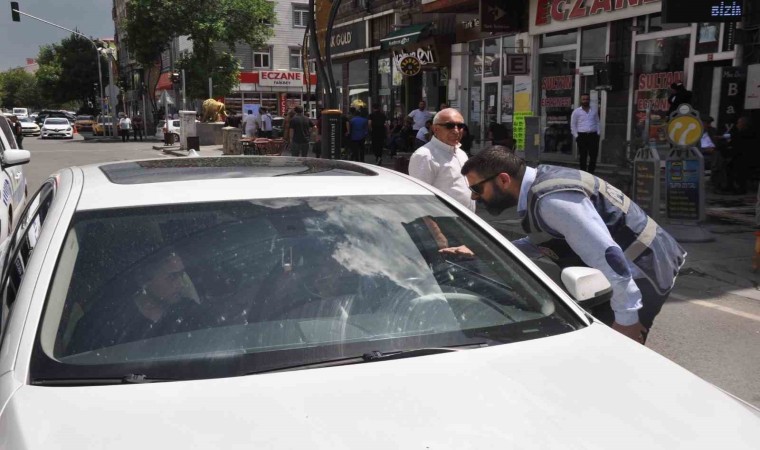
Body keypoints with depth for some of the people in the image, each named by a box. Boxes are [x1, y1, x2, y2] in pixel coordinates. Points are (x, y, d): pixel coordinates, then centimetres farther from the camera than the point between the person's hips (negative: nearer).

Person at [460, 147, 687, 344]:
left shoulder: (551, 200, -27)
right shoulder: (539, 183, 4)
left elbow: (606, 255, -31)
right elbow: (540, 244, 17)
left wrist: (626, 316, -26)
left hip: (641, 274, -10)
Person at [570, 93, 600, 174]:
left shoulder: (594, 109, 9)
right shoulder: (576, 111, 3)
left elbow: (597, 122, 15)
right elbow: (573, 125, 6)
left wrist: (598, 133, 7)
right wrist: (576, 136, 0)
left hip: (593, 135, 2)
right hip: (582, 136, -2)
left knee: (593, 155, -1)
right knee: (583, 156, 2)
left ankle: (591, 173, 10)